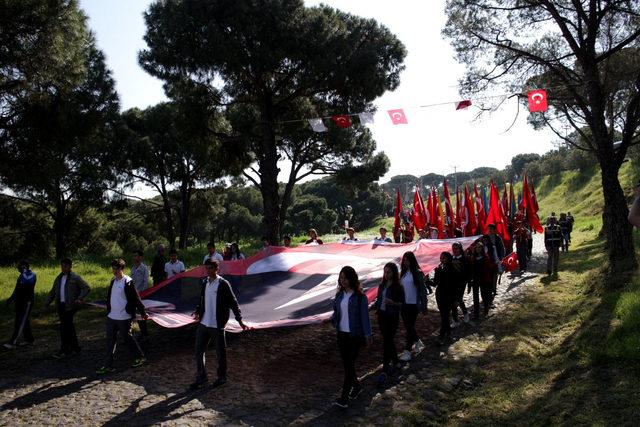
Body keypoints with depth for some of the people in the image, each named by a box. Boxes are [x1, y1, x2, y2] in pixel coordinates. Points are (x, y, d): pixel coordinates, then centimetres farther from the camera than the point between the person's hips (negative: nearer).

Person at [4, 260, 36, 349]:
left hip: (27, 303, -10)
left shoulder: (31, 275, -14)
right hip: (20, 302, 10)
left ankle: (13, 343, -8)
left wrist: (24, 271, -28)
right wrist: (11, 298, 25)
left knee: (20, 323, -8)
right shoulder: (22, 275, 14)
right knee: (24, 322, 15)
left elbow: (27, 281, -37)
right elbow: (17, 288, 24)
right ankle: (29, 340, 24)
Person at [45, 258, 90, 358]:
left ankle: (64, 350, -1)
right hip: (60, 306, 7)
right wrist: (47, 302, 10)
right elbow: (53, 291, 22)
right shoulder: (59, 278, 16)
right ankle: (75, 348, 23)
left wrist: (80, 298, -21)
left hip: (70, 306, -7)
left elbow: (86, 288, -9)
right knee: (69, 327, 13)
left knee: (64, 327, -9)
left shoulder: (75, 278, -7)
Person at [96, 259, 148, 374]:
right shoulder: (113, 281, 8)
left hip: (124, 317, -7)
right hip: (111, 317, 7)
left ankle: (140, 357, 24)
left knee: (128, 338, 6)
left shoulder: (128, 282, -14)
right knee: (110, 340, 8)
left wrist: (143, 313, -11)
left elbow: (136, 299, -13)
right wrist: (108, 310, 21)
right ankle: (108, 365, 15)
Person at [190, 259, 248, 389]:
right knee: (199, 350, 9)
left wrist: (240, 320, -16)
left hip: (217, 325, -6)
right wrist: (198, 311, 5)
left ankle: (222, 377, 26)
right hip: (203, 324, 6)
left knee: (220, 353, 8)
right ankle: (201, 378, 23)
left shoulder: (223, 284, -12)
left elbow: (233, 302, -11)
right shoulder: (204, 283, 7)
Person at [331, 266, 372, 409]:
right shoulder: (340, 294, 6)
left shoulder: (360, 297, -11)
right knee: (346, 363, 14)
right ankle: (356, 386, 36)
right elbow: (336, 311, 12)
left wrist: (367, 335, -8)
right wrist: (332, 319, -9)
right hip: (341, 334, 6)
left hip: (355, 335, -6)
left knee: (349, 365, -5)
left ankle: (344, 398, 0)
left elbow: (364, 316, -10)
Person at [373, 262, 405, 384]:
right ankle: (395, 362, 37)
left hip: (392, 317, -6)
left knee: (387, 343, -5)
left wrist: (392, 303, -26)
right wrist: (372, 307, -4)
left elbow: (402, 304, -9)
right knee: (389, 341, 17)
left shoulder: (398, 287, -10)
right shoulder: (382, 285, 6)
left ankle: (385, 371, 0)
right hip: (382, 315, 6)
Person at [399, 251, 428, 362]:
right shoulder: (403, 272, 6)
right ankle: (418, 342, 38)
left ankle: (407, 351, 6)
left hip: (413, 304, -6)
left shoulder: (417, 273, -11)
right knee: (408, 326, 15)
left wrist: (423, 306, -10)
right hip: (404, 303, 6)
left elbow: (423, 290, -9)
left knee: (410, 327, -2)